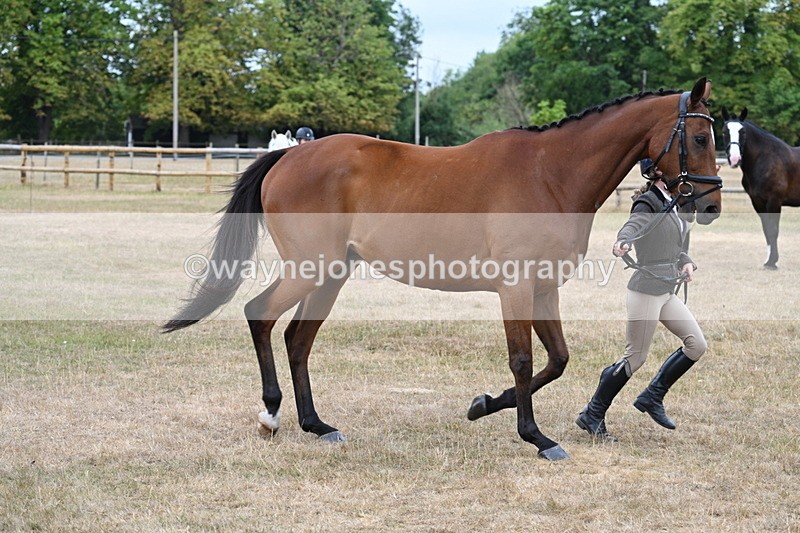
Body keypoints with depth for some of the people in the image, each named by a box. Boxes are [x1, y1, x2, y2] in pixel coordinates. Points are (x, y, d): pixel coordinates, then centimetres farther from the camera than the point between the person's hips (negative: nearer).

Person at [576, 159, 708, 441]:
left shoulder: (677, 206, 14)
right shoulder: (648, 203, -12)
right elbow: (634, 225, -33)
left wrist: (686, 262, 2)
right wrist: (622, 242, -55)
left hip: (668, 291, 9)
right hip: (646, 290, -9)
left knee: (697, 345, 3)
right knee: (635, 358, -5)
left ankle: (652, 398, 14)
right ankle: (591, 416, 6)